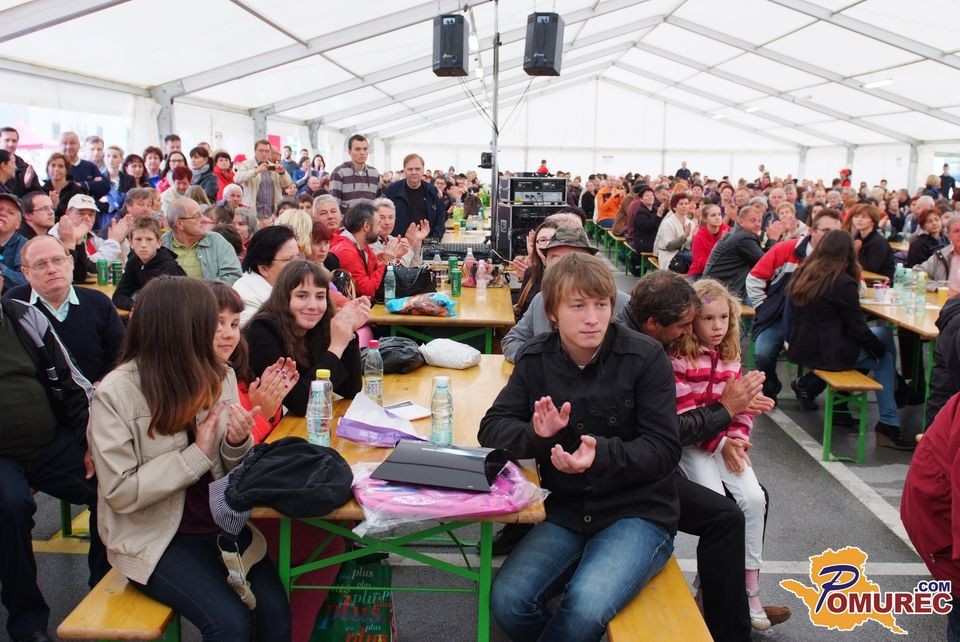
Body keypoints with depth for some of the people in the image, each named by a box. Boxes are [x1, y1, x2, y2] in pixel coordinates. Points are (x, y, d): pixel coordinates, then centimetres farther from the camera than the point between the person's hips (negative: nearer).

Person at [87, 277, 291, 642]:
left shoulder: (218, 376, 0)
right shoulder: (115, 394, -14)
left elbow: (232, 471, 8)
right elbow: (120, 493, -16)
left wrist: (237, 443, -15)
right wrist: (197, 454, -19)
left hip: (221, 523, 4)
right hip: (155, 537, -4)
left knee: (274, 609, -17)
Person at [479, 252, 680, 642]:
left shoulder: (645, 358, -10)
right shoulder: (536, 360, 1)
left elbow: (664, 450, -11)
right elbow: (492, 427, 1)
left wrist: (601, 453, -30)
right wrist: (537, 435, -21)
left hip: (638, 512, -3)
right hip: (565, 511, 3)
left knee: (586, 606, -31)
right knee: (506, 601, -21)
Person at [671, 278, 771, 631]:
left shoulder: (731, 357, 12)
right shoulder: (679, 359, -9)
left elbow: (742, 405, 11)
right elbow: (684, 414, -14)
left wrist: (737, 439, -5)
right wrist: (719, 443, -17)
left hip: (727, 441, 6)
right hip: (693, 443, -5)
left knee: (754, 498, -14)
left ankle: (749, 585, -1)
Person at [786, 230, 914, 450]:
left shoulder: (801, 274, 3)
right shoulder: (843, 283, -17)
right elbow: (858, 330, -10)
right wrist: (882, 350, 8)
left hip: (799, 349, 7)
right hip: (827, 355, -7)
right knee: (885, 358, 11)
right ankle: (888, 425, 10)